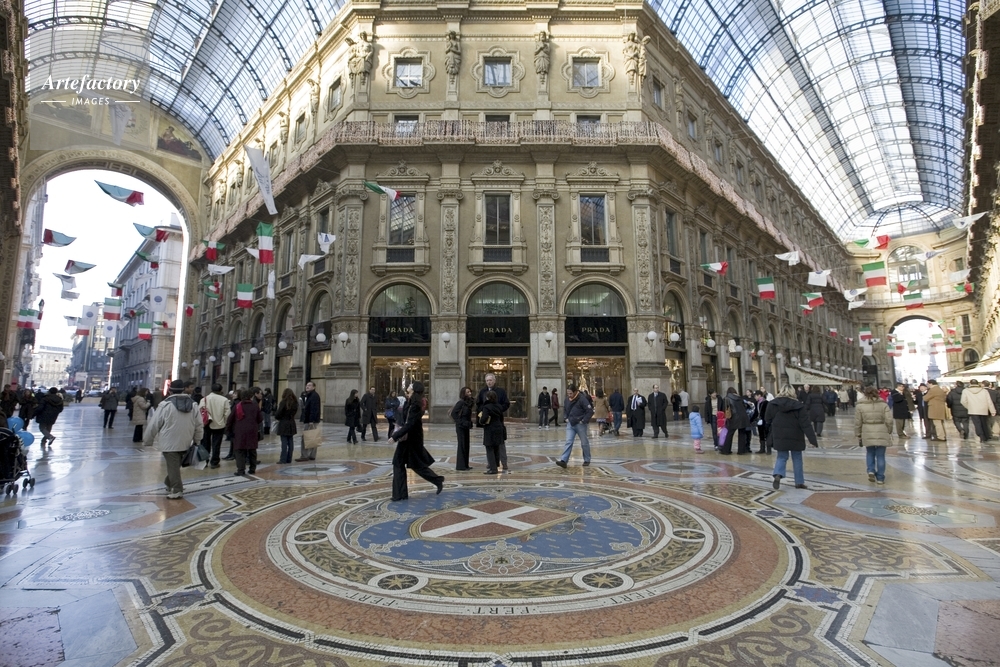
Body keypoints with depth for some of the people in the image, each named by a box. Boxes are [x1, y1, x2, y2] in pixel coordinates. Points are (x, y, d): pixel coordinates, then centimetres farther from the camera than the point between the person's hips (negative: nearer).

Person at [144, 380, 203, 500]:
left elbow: (154, 424, -5)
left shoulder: (166, 405, -11)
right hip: (185, 442, 5)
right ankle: (169, 484, 33)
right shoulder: (192, 405, 3)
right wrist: (196, 440, 18)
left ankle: (177, 490, 1)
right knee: (175, 465, 20)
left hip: (170, 442, -5)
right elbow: (199, 426, 6)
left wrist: (147, 439, 9)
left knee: (173, 466, 0)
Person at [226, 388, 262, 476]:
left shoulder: (237, 406, 1)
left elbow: (230, 419, 2)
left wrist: (228, 429, 15)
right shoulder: (255, 406, 1)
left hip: (240, 432, -1)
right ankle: (252, 469, 18)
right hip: (252, 432, 1)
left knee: (240, 451, 1)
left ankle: (240, 470, -6)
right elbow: (260, 419, 3)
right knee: (252, 451, 13)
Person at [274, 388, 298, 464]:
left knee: (284, 442, -3)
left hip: (283, 424, -6)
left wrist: (276, 418, 6)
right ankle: (289, 459, 13)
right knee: (290, 442, 9)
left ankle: (283, 459, -2)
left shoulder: (283, 402, -13)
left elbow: (278, 414, -13)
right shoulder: (295, 403, 6)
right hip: (291, 424, 6)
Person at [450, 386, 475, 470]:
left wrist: (470, 425, 8)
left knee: (466, 446, 11)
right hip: (461, 427, -8)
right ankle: (460, 466, 3)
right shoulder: (461, 403, -14)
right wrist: (460, 422, -15)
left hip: (466, 427, 8)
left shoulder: (470, 403, 9)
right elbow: (453, 413, -16)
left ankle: (465, 465, 19)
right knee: (462, 446, -3)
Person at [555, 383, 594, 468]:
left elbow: (590, 411, -19)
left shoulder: (582, 399, -17)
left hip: (580, 425, -5)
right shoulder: (567, 399, 4)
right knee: (568, 442, -4)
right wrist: (566, 418, 9)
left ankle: (587, 460, 25)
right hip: (570, 424, 5)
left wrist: (583, 421, -18)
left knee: (584, 443, 9)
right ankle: (563, 460, -11)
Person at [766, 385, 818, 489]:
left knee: (782, 457, 10)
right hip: (795, 437, -1)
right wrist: (813, 439, -10)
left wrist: (771, 437, 16)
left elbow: (768, 421, 3)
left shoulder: (773, 404, -3)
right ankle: (799, 482, 18)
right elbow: (806, 424, -11)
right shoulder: (798, 405, -9)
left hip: (780, 436, 1)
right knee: (797, 458, 13)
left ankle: (778, 475, -15)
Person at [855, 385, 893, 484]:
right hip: (881, 433, 0)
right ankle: (880, 478, 11)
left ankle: (871, 471, 3)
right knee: (880, 456, 7)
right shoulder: (883, 405, 0)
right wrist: (889, 432, 11)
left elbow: (857, 422, 2)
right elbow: (889, 421, -4)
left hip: (868, 434, 0)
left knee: (870, 453, 20)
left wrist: (858, 435, 10)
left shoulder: (860, 406, 0)